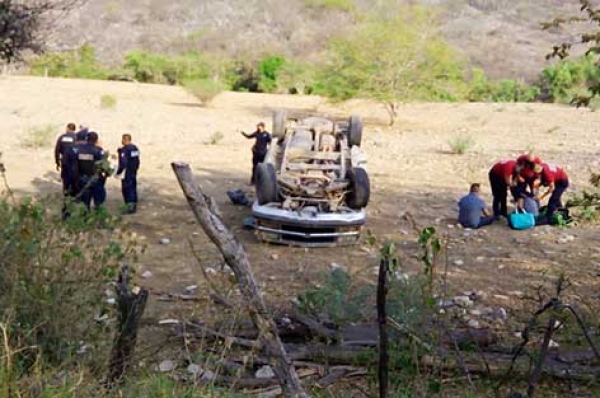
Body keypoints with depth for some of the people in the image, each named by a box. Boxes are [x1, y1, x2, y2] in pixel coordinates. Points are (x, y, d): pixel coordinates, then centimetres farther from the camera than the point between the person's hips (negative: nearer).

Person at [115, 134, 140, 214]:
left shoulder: (124, 150, -18)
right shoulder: (135, 148, 9)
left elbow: (123, 163, -21)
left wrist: (118, 172, -13)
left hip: (127, 174, -9)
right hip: (134, 173, 9)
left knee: (127, 189, -4)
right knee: (133, 188, 14)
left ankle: (130, 207, -6)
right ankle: (134, 206, 19)